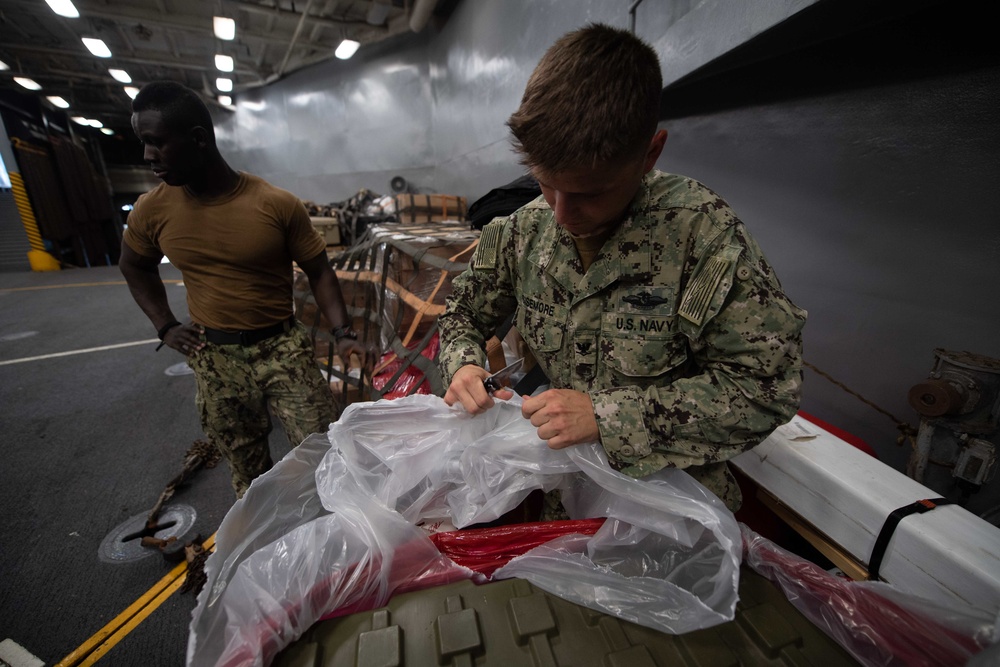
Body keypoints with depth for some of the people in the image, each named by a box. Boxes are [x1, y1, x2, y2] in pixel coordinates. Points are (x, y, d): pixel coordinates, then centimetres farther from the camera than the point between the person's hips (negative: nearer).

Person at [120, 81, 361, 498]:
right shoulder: (152, 210, 0)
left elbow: (318, 272, -4)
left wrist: (343, 333, -14)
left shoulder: (277, 205, -11)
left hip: (284, 348, -2)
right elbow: (134, 266, 19)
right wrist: (165, 327, 8)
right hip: (214, 359, 3)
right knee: (247, 471, 15)